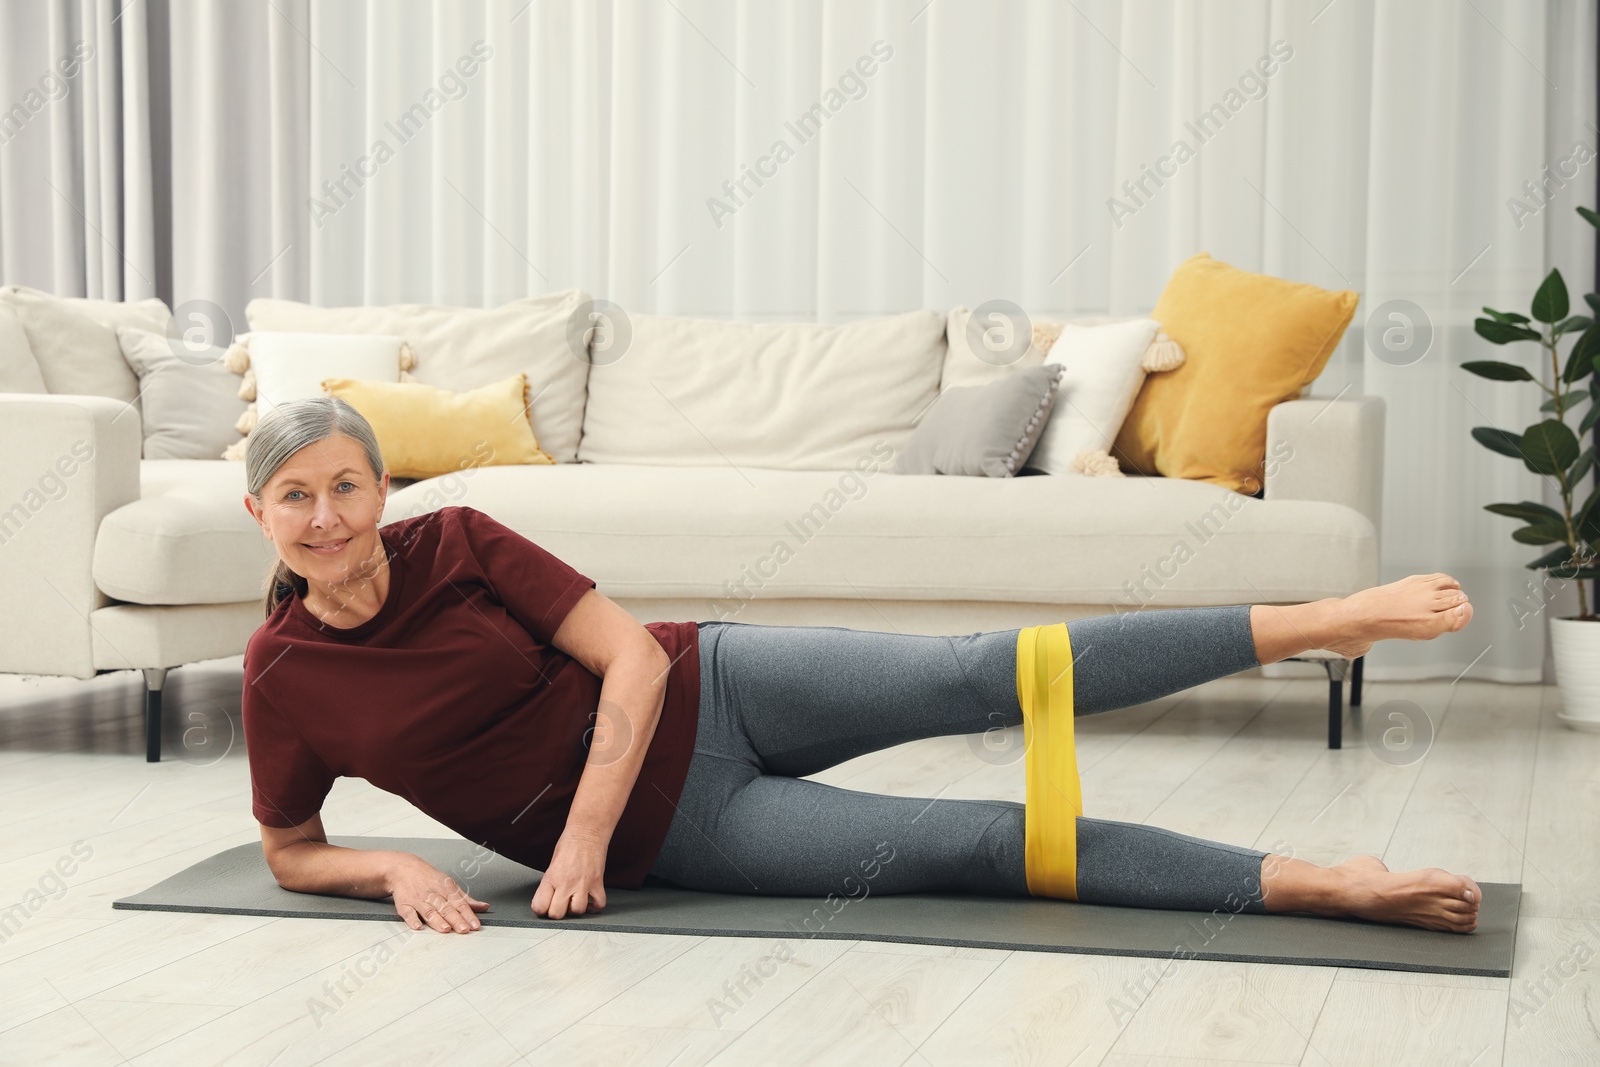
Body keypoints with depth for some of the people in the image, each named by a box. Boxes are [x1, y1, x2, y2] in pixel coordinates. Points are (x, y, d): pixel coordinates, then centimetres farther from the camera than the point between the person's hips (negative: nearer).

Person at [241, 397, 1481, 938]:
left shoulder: (455, 541, -9)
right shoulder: (282, 674, -6)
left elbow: (630, 655, -12)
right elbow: (291, 853, 5)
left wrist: (582, 837, -20)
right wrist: (395, 868, -17)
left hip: (705, 691, 0)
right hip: (675, 833, 0)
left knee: (974, 678, -21)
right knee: (974, 843, -13)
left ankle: (1319, 619, -16)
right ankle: (1312, 883, -15)